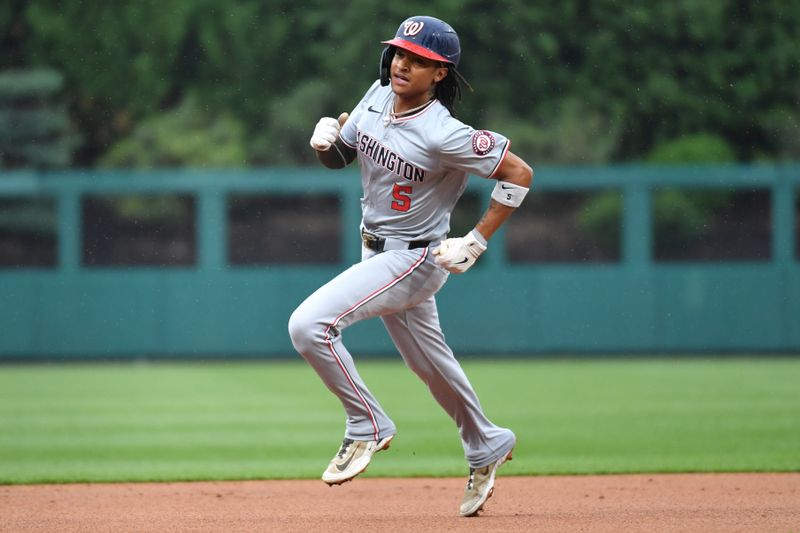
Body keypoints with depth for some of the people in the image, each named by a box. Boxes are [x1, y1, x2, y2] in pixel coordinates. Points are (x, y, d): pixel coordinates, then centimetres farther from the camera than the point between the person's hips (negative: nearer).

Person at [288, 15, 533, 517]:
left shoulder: (443, 134, -26)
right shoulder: (378, 98, -4)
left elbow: (519, 173, -21)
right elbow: (339, 156, 10)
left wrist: (476, 242, -20)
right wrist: (327, 136, -13)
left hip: (414, 259, -8)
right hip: (377, 250, 8)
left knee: (309, 324, -21)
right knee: (429, 362, 22)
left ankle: (368, 426, -4)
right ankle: (487, 447, 44)